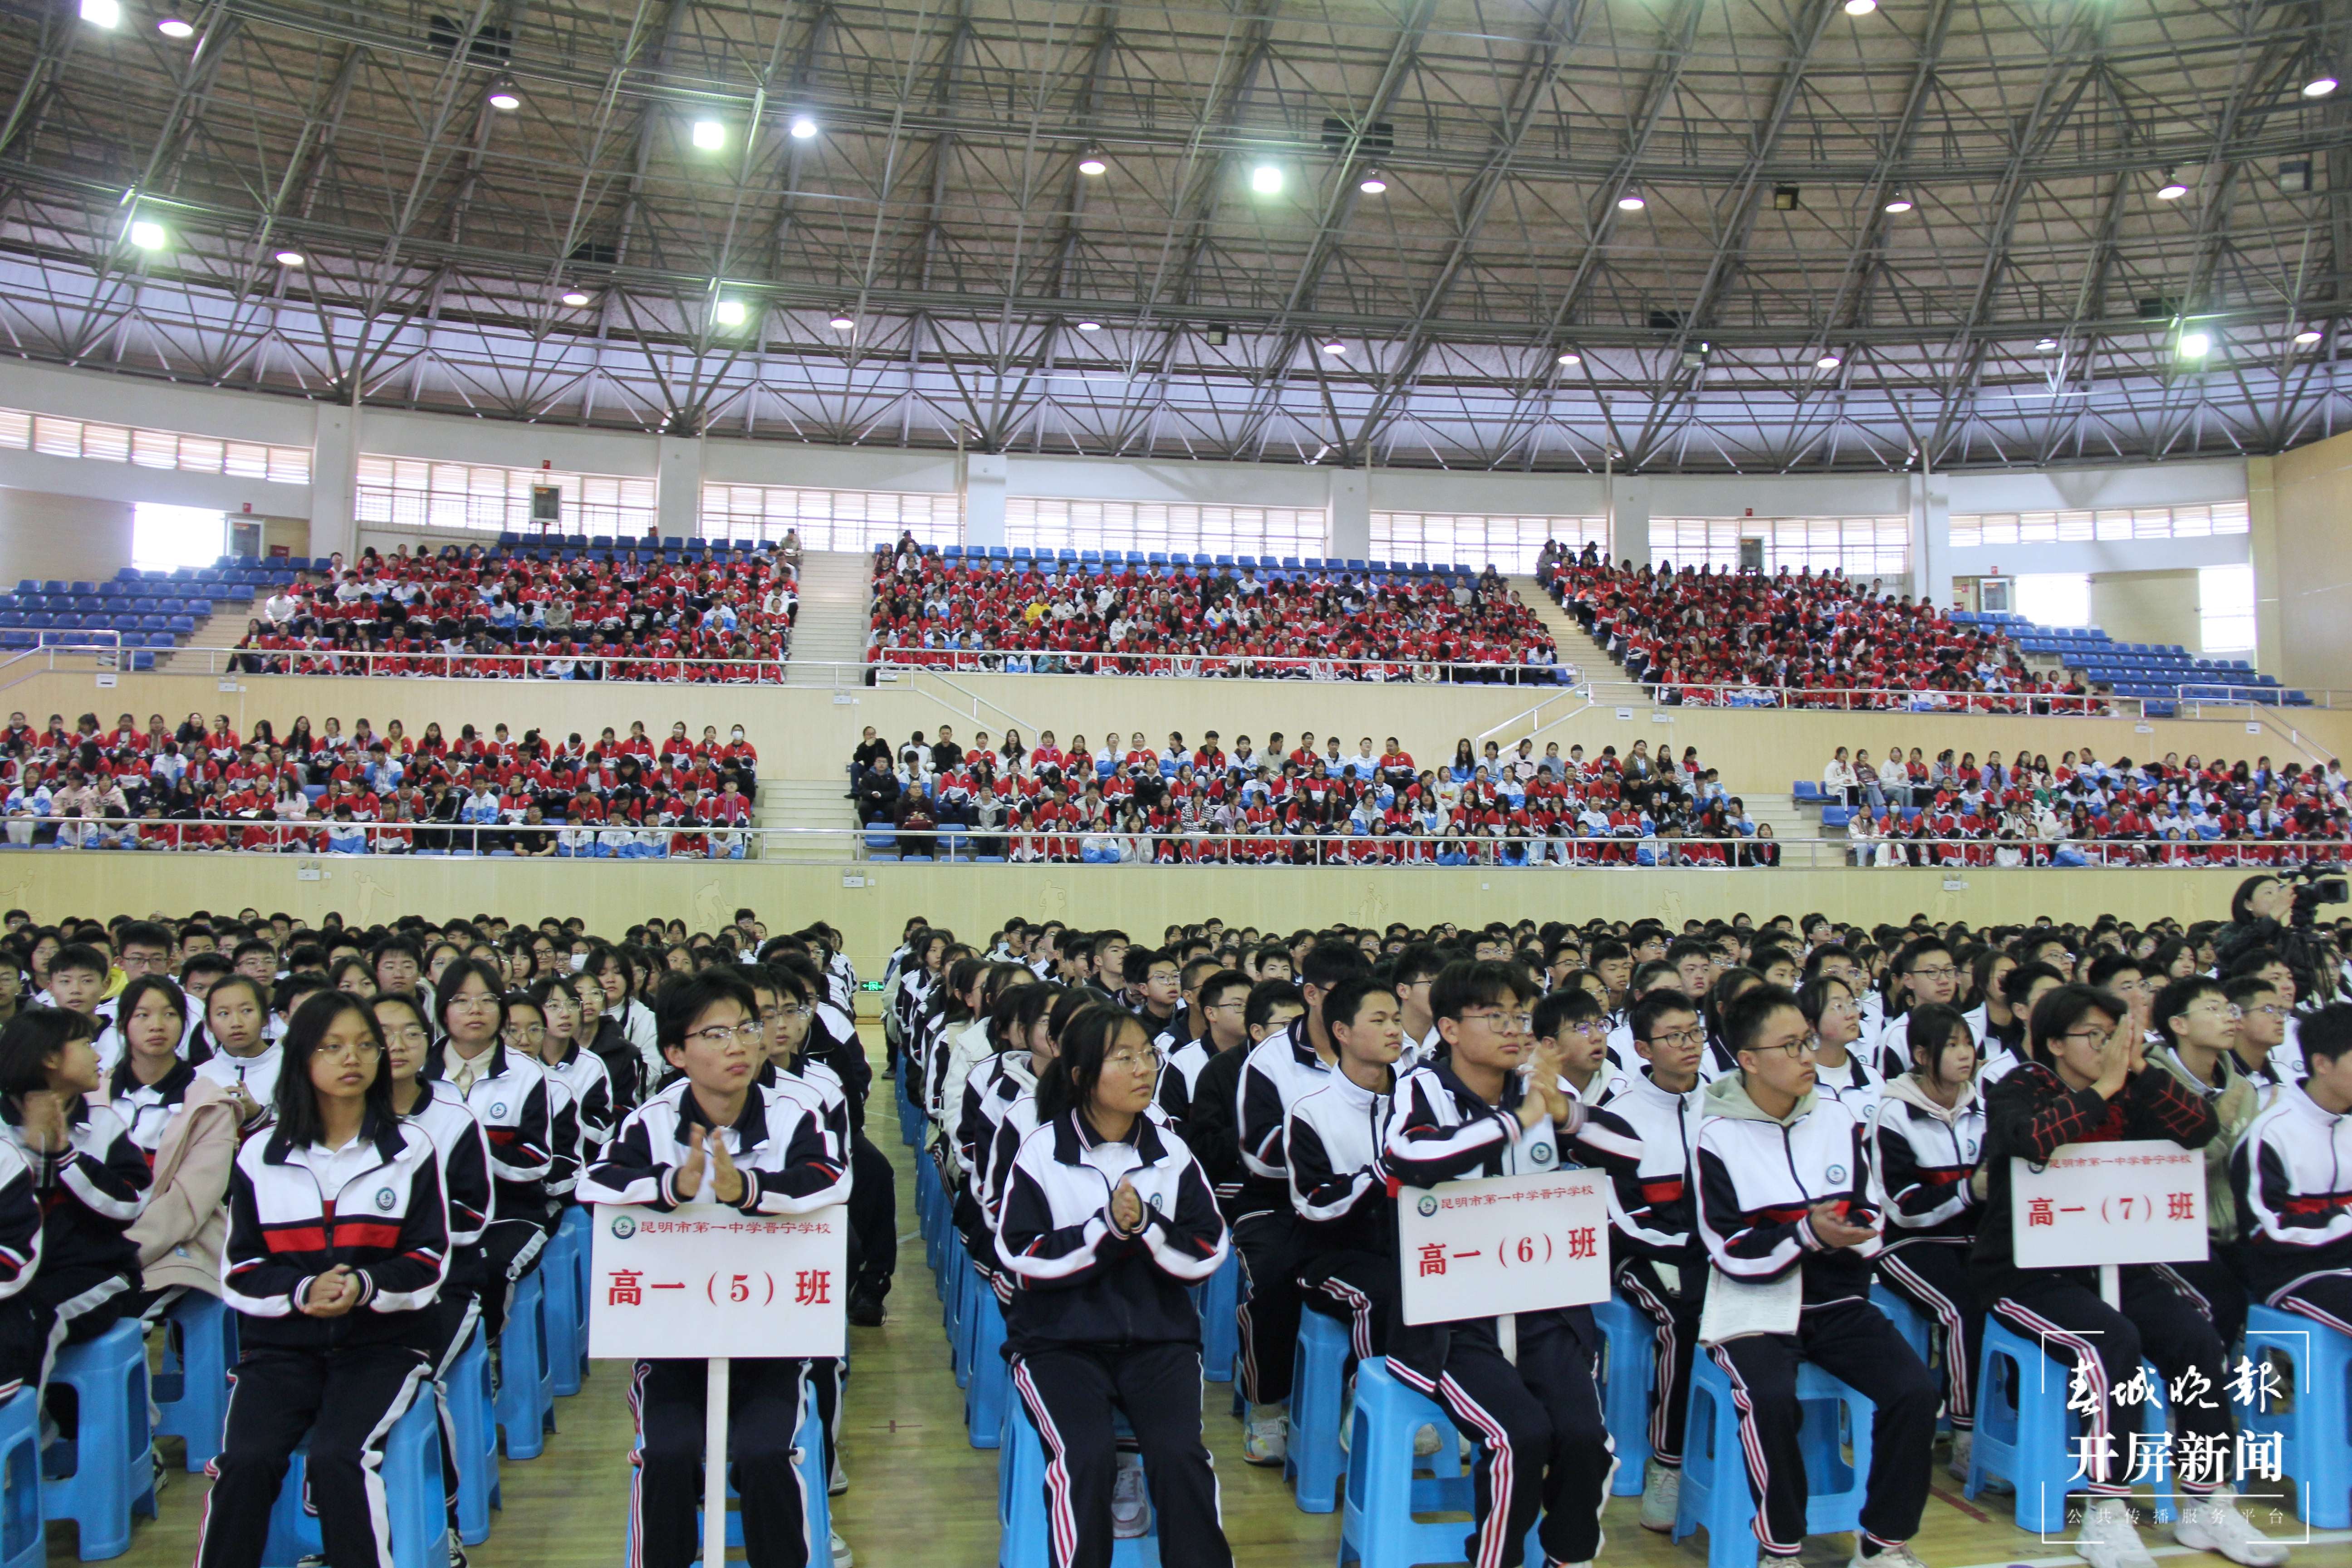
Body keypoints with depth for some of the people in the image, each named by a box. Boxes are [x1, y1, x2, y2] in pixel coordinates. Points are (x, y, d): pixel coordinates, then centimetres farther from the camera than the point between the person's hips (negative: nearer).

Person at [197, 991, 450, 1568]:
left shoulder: (412, 1149, 4)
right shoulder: (260, 1154, 7)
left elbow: (429, 1263, 2)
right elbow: (240, 1272, 5)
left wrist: (365, 1286, -18)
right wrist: (302, 1291, -15)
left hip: (382, 1342, -1)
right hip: (280, 1344, 2)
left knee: (338, 1457, -26)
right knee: (245, 1461, -24)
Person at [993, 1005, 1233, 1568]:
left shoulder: (1172, 1152, 6)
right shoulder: (1040, 1152, -1)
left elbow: (1209, 1253, 2)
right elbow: (1020, 1258, -6)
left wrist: (1146, 1225, -14)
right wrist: (1105, 1228, -16)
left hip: (1159, 1335, 2)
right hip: (1060, 1338, -2)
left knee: (1180, 1452, -22)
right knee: (1085, 1456, -26)